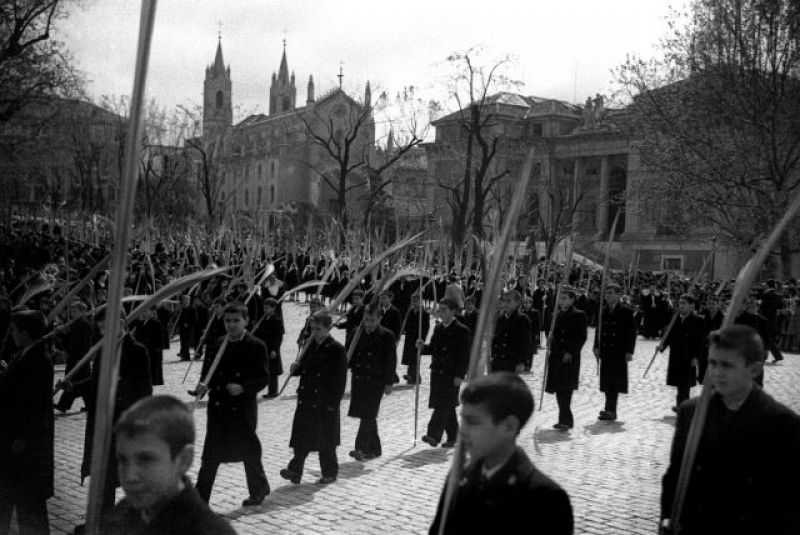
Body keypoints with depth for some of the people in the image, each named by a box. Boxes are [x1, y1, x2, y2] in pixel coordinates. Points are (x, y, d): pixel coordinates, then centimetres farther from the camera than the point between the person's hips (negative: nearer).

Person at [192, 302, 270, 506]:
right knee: (210, 455, 2)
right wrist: (203, 386, -9)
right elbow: (207, 373, 12)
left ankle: (259, 489, 31)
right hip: (218, 408, 3)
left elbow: (264, 378, -7)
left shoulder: (256, 346, -4)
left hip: (243, 409, -3)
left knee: (249, 452, 9)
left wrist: (243, 388, -21)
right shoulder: (216, 346, 9)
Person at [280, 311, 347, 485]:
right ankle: (295, 470, 10)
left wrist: (333, 404, -15)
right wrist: (296, 368, -5)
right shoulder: (309, 345, 8)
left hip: (325, 404, -5)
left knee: (326, 440, 7)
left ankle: (330, 472, 21)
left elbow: (340, 379, -13)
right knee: (302, 437, 5)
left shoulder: (337, 350, -12)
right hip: (306, 401, 5)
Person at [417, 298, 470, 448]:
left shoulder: (462, 331, -8)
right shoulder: (438, 328, 14)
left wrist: (460, 375, -16)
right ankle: (453, 436, 23)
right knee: (447, 407, 13)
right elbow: (433, 348, 18)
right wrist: (423, 347, -4)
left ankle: (434, 435, -16)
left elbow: (465, 355, -11)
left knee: (443, 405, -12)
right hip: (437, 372, 7)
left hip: (451, 375, -7)